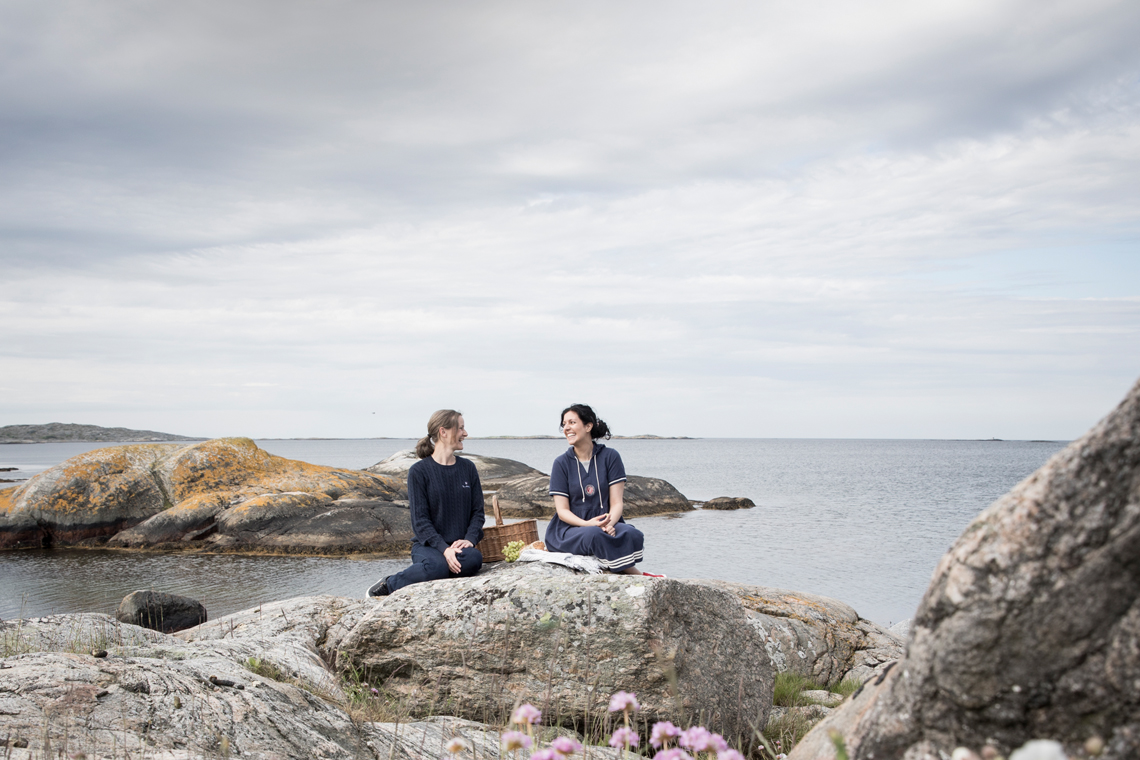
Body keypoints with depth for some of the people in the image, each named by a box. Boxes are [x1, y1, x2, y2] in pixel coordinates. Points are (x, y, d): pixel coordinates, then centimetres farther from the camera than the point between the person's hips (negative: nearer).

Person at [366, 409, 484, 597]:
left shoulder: (468, 468, 13)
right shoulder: (419, 471, -2)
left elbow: (477, 511, 11)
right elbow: (420, 520, -8)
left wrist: (469, 539, -10)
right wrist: (444, 549, -21)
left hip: (460, 546, 4)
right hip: (428, 546, -4)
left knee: (474, 559, -33)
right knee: (438, 566, -38)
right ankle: (388, 585, -13)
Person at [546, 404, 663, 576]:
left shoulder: (610, 456, 3)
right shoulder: (561, 463, 3)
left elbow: (616, 503, -2)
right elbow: (562, 510, -3)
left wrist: (609, 523, -25)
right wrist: (586, 524, -24)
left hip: (605, 524, 1)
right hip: (569, 529, -1)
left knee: (631, 535, -33)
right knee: (596, 535, -35)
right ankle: (639, 576, -24)